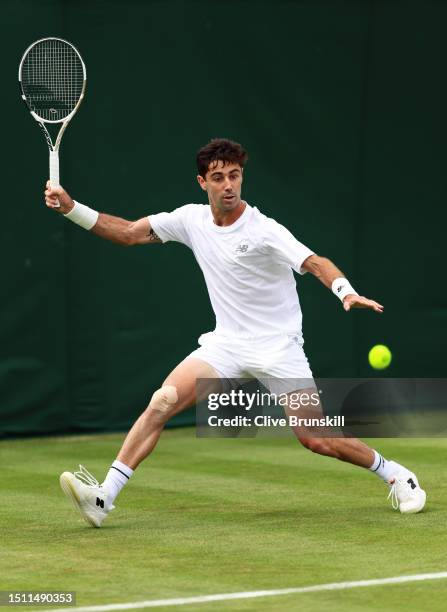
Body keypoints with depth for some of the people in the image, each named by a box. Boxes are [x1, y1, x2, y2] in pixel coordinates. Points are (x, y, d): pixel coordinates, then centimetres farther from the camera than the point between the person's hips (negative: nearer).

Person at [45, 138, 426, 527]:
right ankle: (104, 497, -19)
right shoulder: (191, 220, 0)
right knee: (163, 401, -17)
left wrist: (347, 292, -46)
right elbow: (127, 233, 6)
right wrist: (71, 208, -4)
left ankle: (394, 474, 16)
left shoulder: (264, 231, -16)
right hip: (226, 344, 4)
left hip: (278, 347, -4)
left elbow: (316, 263, -25)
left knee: (316, 440, -9)